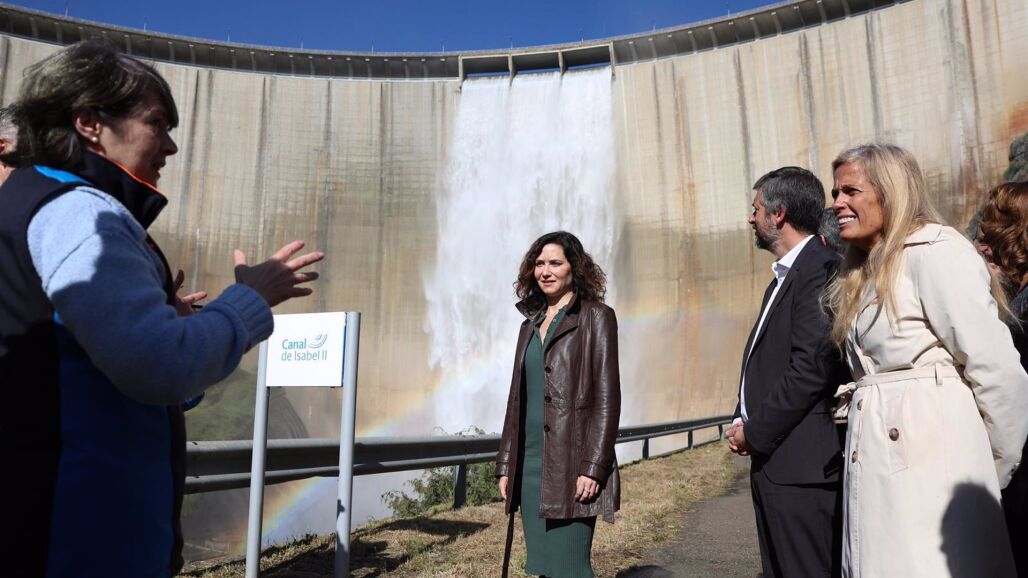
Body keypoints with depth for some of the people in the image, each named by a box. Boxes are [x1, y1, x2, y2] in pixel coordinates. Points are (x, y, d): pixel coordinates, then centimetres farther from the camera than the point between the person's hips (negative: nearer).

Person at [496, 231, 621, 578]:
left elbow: (607, 397, -9)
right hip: (530, 464, 6)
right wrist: (506, 465, 13)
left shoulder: (596, 317, -3)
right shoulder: (531, 325, 15)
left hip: (571, 466, -6)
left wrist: (593, 468, -15)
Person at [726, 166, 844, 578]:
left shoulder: (818, 269, -14)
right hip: (772, 461, 10)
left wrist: (754, 432, -14)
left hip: (800, 465, -10)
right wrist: (744, 421, 4)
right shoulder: (784, 276, 18)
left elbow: (811, 368, -22)